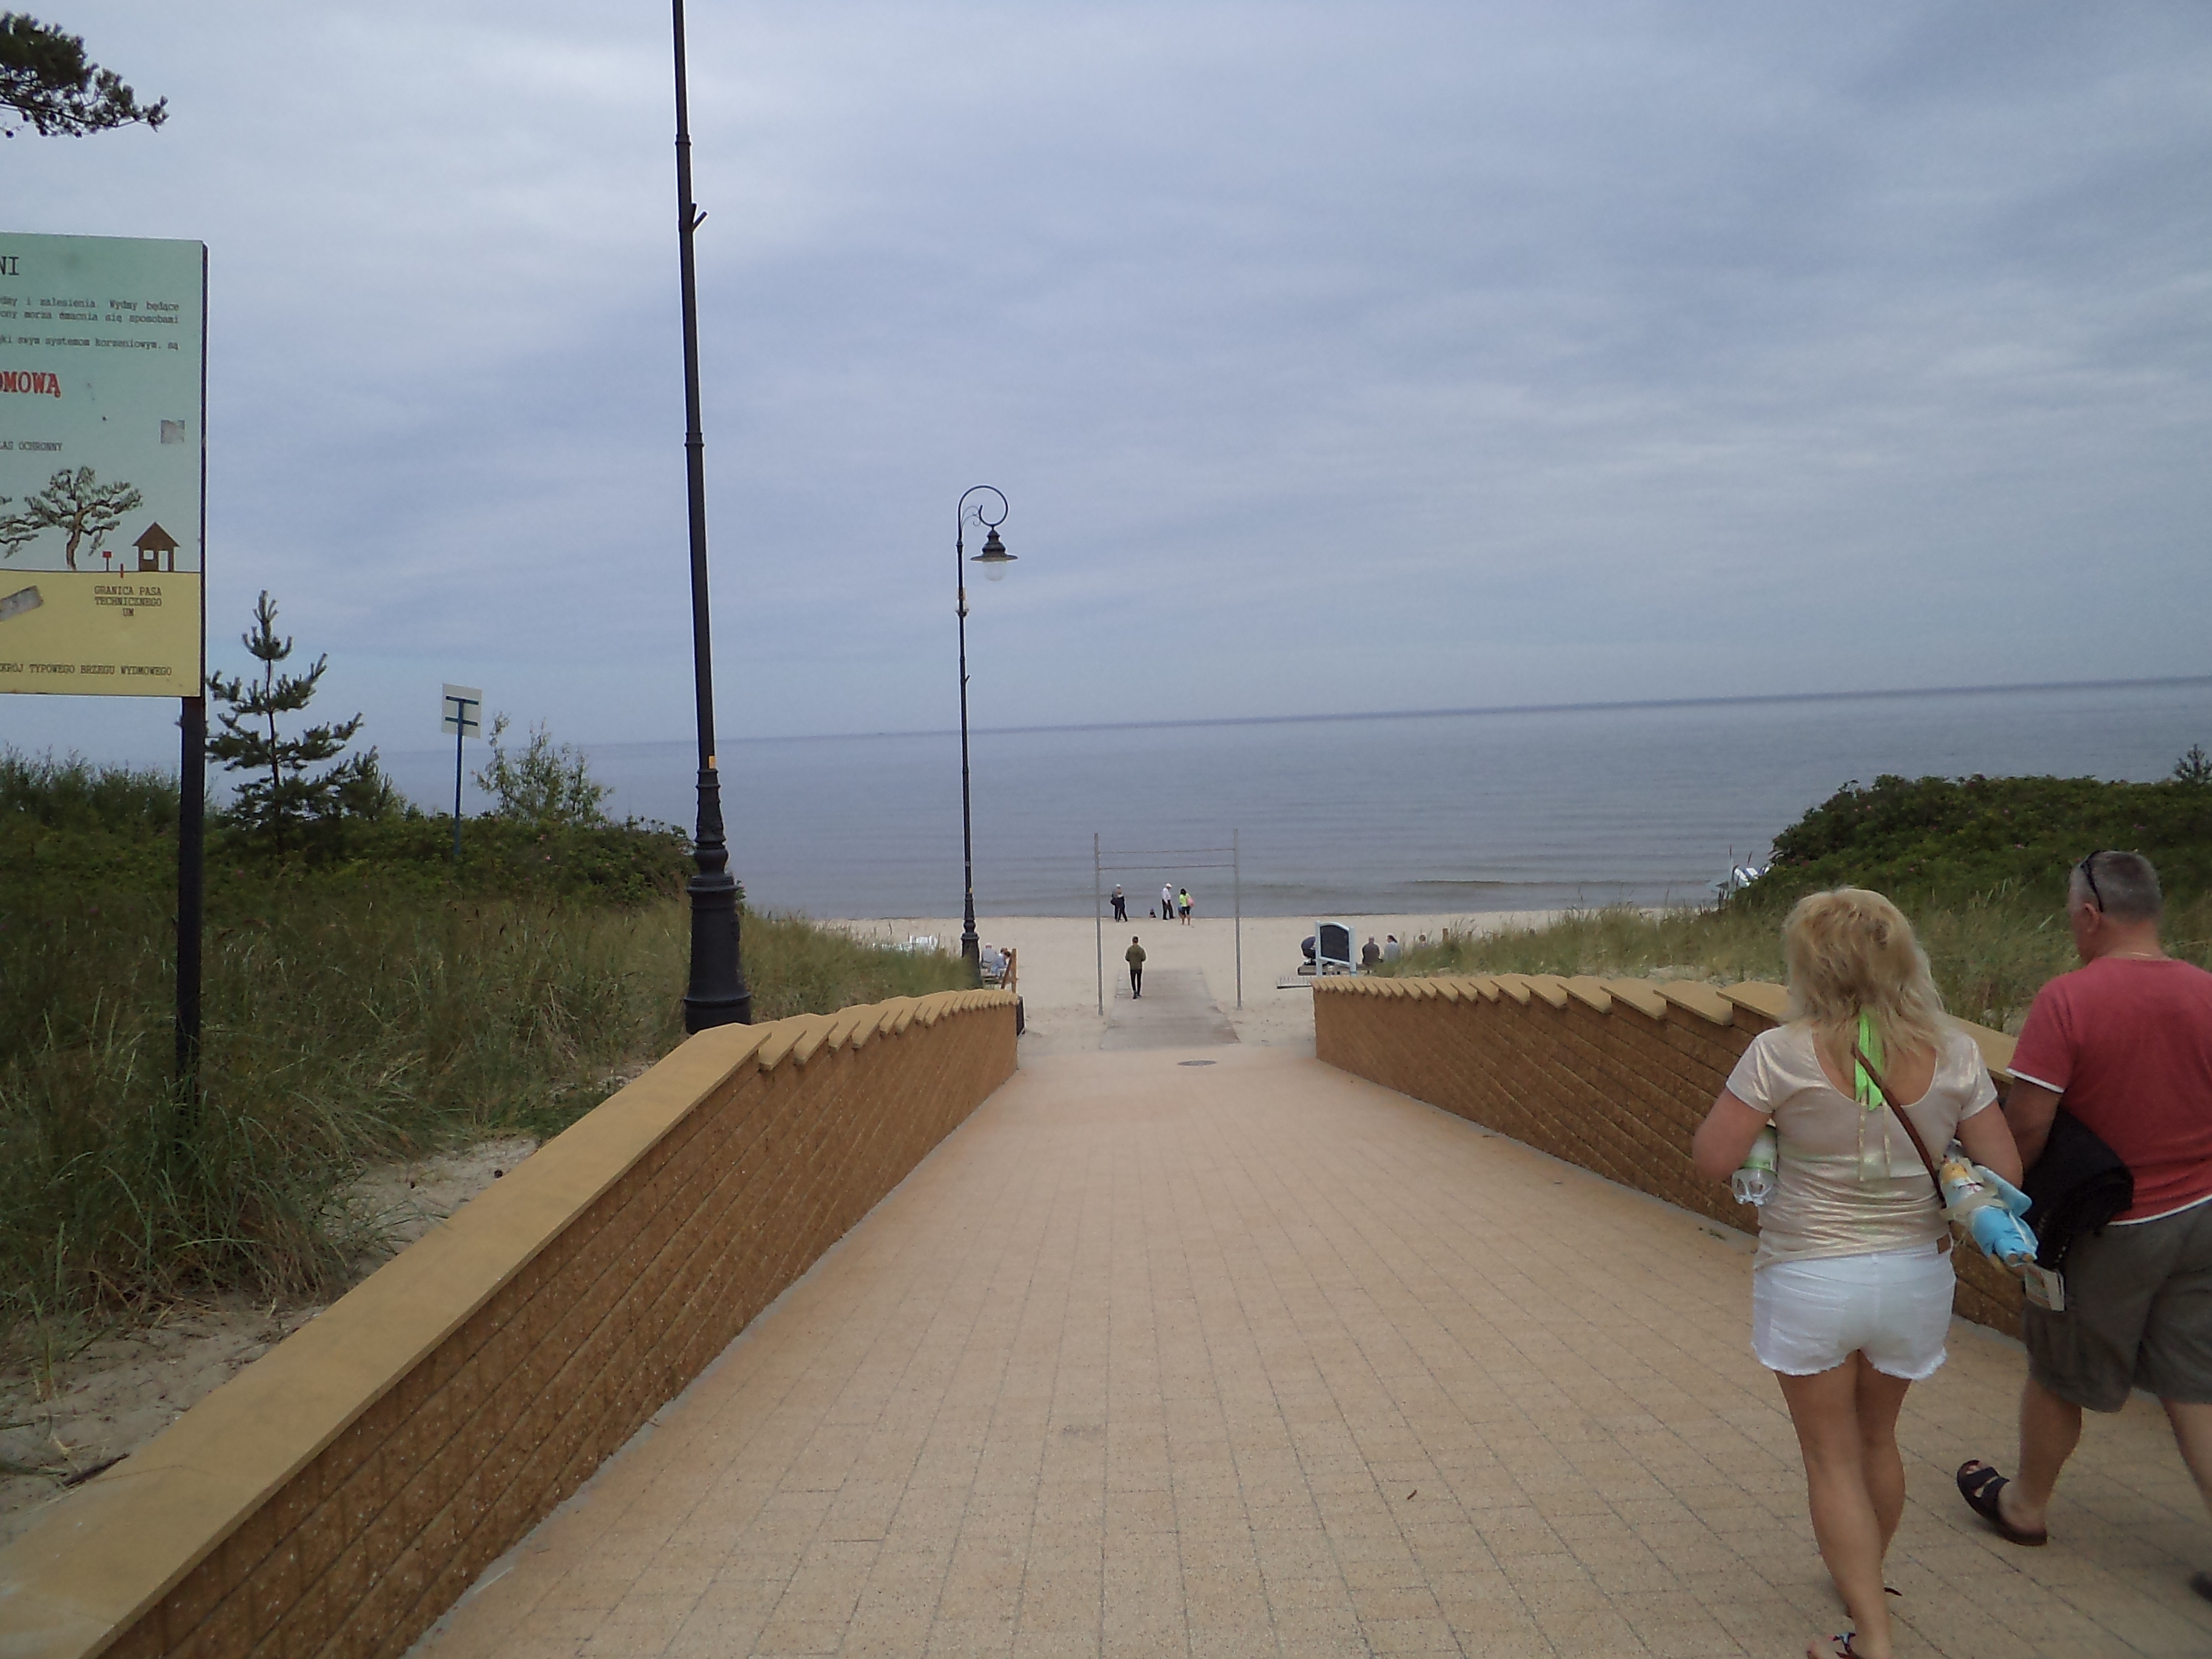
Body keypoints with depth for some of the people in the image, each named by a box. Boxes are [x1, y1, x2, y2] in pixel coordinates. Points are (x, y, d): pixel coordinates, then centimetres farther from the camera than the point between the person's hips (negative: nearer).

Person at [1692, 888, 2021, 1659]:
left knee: (1832, 1457, 13)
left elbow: (1711, 1158, -16)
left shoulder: (1784, 1055, -20)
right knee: (1877, 1438, 26)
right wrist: (1942, 1219, 12)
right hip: (1914, 1276, 4)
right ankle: (1867, 1583, 47)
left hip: (1810, 1279, -4)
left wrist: (1747, 1105, 1)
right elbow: (2004, 1174, -5)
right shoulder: (1954, 1055, -9)